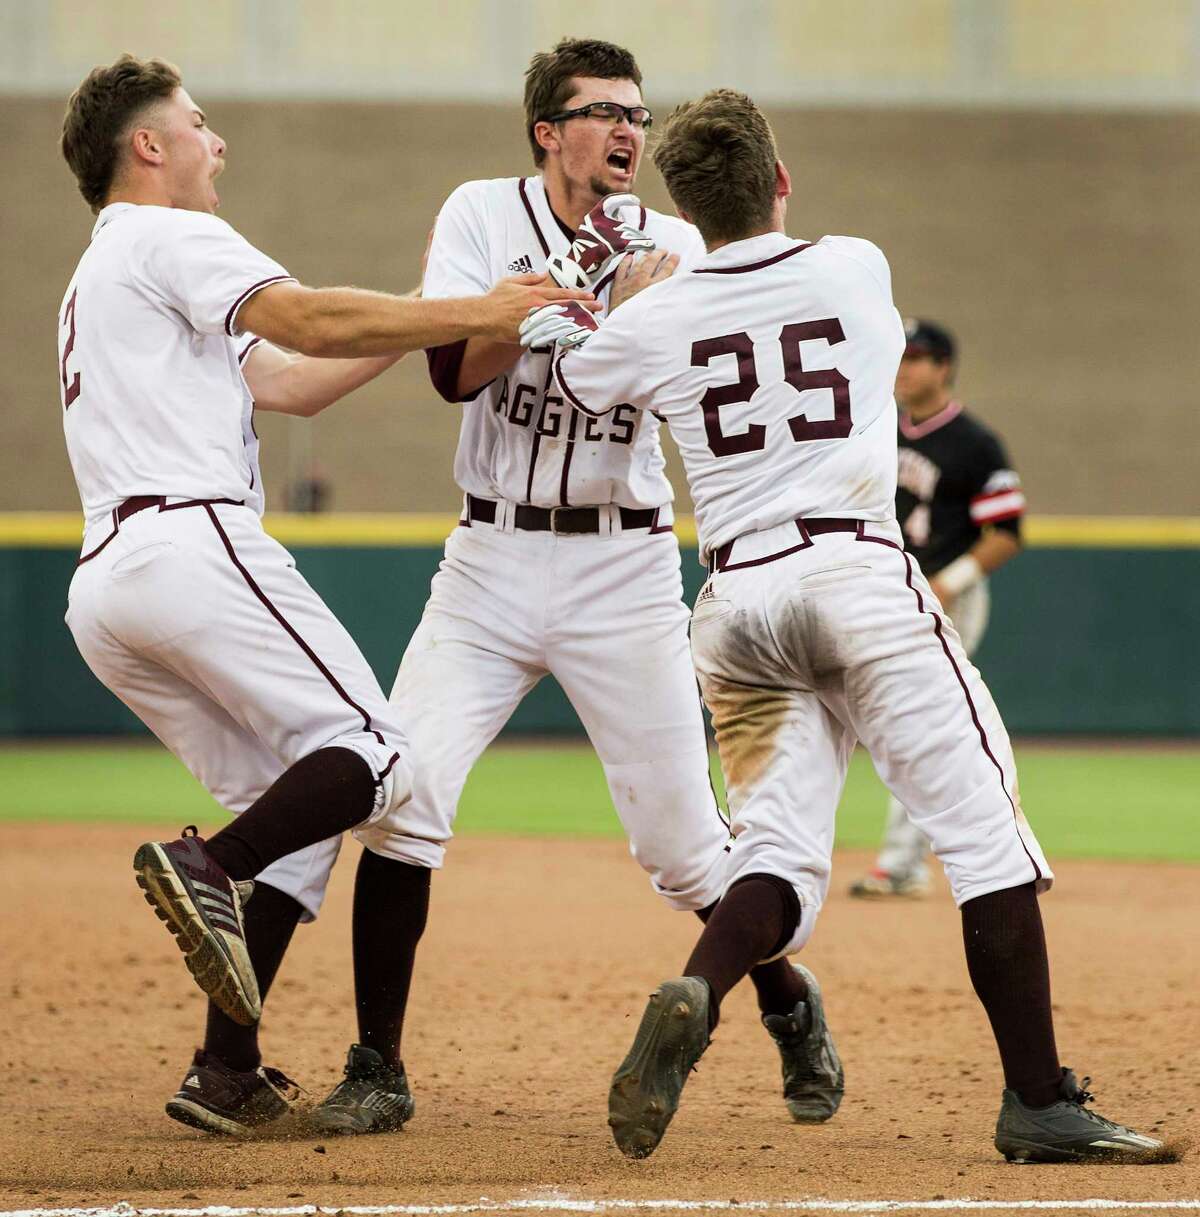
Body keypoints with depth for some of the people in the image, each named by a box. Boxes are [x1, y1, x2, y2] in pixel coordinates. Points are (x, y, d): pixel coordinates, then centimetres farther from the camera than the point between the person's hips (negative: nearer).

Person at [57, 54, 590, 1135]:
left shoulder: (97, 283, 33)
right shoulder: (168, 240, 4)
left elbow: (289, 381, 27)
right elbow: (313, 323, -13)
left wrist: (438, 317, 20)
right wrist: (474, 314, -10)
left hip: (100, 593, 9)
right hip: (193, 543, -9)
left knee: (302, 809, 9)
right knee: (373, 760, -10)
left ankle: (227, 1074, -3)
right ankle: (208, 869, -29)